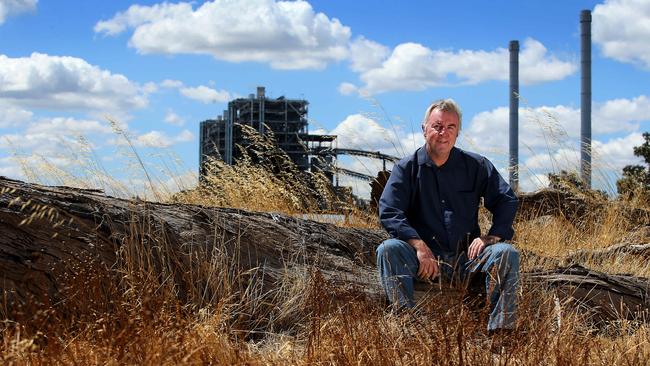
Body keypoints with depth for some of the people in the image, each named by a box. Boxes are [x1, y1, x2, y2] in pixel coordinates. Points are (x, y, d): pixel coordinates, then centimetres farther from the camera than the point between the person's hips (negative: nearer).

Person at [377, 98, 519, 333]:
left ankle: (500, 330, -29)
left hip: (466, 258, 1)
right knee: (388, 249, -28)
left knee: (507, 253, -24)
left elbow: (506, 201, 7)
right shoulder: (407, 168, 3)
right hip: (423, 260, -1)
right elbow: (389, 212, -8)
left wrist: (491, 237, -11)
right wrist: (420, 247, -21)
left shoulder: (475, 166, 8)